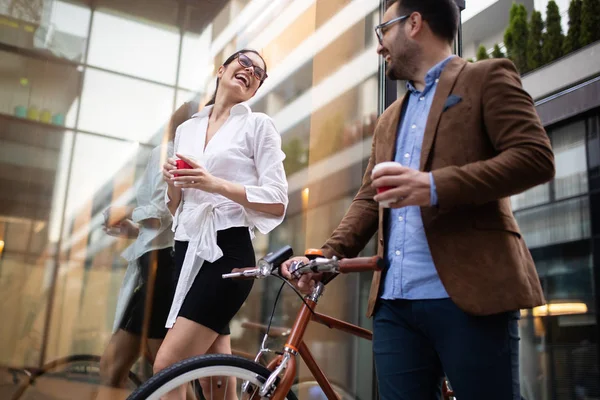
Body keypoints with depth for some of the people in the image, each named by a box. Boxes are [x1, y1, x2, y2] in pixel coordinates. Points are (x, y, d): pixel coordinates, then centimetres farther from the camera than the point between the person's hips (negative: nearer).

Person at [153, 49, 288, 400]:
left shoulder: (258, 124, 2)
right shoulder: (187, 129, 17)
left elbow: (277, 202, -7)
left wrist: (215, 184, -17)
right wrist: (174, 184, -2)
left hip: (227, 251, -5)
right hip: (188, 251, 5)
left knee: (167, 367, -15)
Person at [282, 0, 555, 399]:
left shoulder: (487, 78, 5)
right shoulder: (389, 120, 25)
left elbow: (536, 157, -8)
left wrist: (436, 187, -19)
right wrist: (327, 256, 4)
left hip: (470, 293, -6)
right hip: (394, 301, 6)